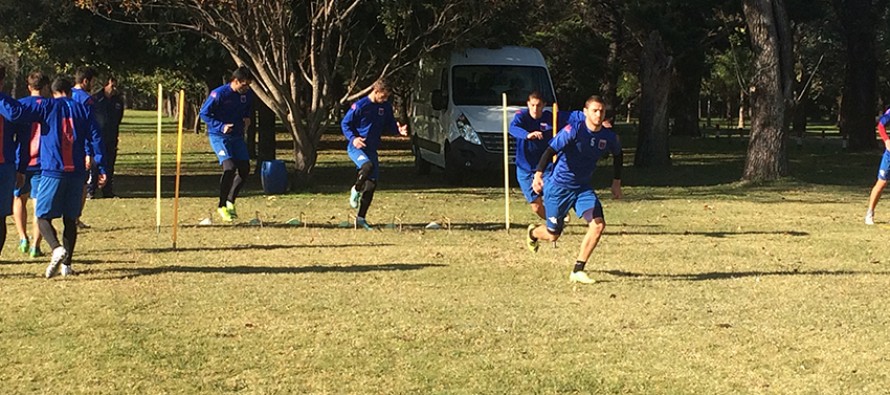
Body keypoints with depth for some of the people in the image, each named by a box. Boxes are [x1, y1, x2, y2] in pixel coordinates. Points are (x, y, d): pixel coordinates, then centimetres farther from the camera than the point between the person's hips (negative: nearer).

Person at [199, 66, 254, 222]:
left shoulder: (248, 95, 0)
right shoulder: (219, 94, -18)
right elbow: (204, 113, -12)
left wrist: (247, 118, 1)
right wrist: (221, 126, -22)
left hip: (237, 136, 7)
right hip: (218, 137, -7)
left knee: (244, 169, 2)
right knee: (229, 167, -20)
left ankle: (230, 201, 22)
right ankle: (221, 206, -6)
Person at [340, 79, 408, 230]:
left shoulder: (386, 107, 5)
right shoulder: (360, 105, -11)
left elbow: (389, 125, 18)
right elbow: (345, 123, -5)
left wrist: (398, 130, -5)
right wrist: (353, 138, -21)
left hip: (371, 149, 6)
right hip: (356, 147, -6)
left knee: (372, 184, 2)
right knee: (368, 165, -35)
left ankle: (361, 218, 13)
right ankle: (356, 190, -6)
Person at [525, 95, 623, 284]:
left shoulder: (608, 136, -3)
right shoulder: (574, 129, -20)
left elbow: (618, 155, 19)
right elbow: (551, 150, -26)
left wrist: (617, 182, 18)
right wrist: (538, 174, -39)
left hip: (583, 187, 5)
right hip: (558, 186, -5)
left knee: (598, 224, -17)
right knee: (553, 235, 4)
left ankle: (578, 271, -7)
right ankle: (533, 232, 44)